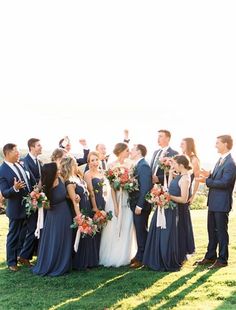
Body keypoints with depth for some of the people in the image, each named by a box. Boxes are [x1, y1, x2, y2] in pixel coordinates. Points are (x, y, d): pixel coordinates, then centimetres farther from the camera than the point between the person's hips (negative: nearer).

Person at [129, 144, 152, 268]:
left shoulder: (143, 166, -16)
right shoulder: (138, 165, 13)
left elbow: (145, 187, -21)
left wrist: (139, 205, -22)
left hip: (141, 205, -9)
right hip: (136, 204, 9)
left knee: (141, 231, -1)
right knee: (139, 231, 15)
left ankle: (141, 258, 6)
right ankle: (140, 255, 24)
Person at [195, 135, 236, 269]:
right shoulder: (220, 160, 12)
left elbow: (224, 183, -25)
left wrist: (207, 181, -18)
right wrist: (210, 175, -2)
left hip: (222, 203, -9)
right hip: (213, 202, 9)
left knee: (221, 231, 2)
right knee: (212, 230, 17)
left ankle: (222, 259, 15)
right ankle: (210, 256, 29)